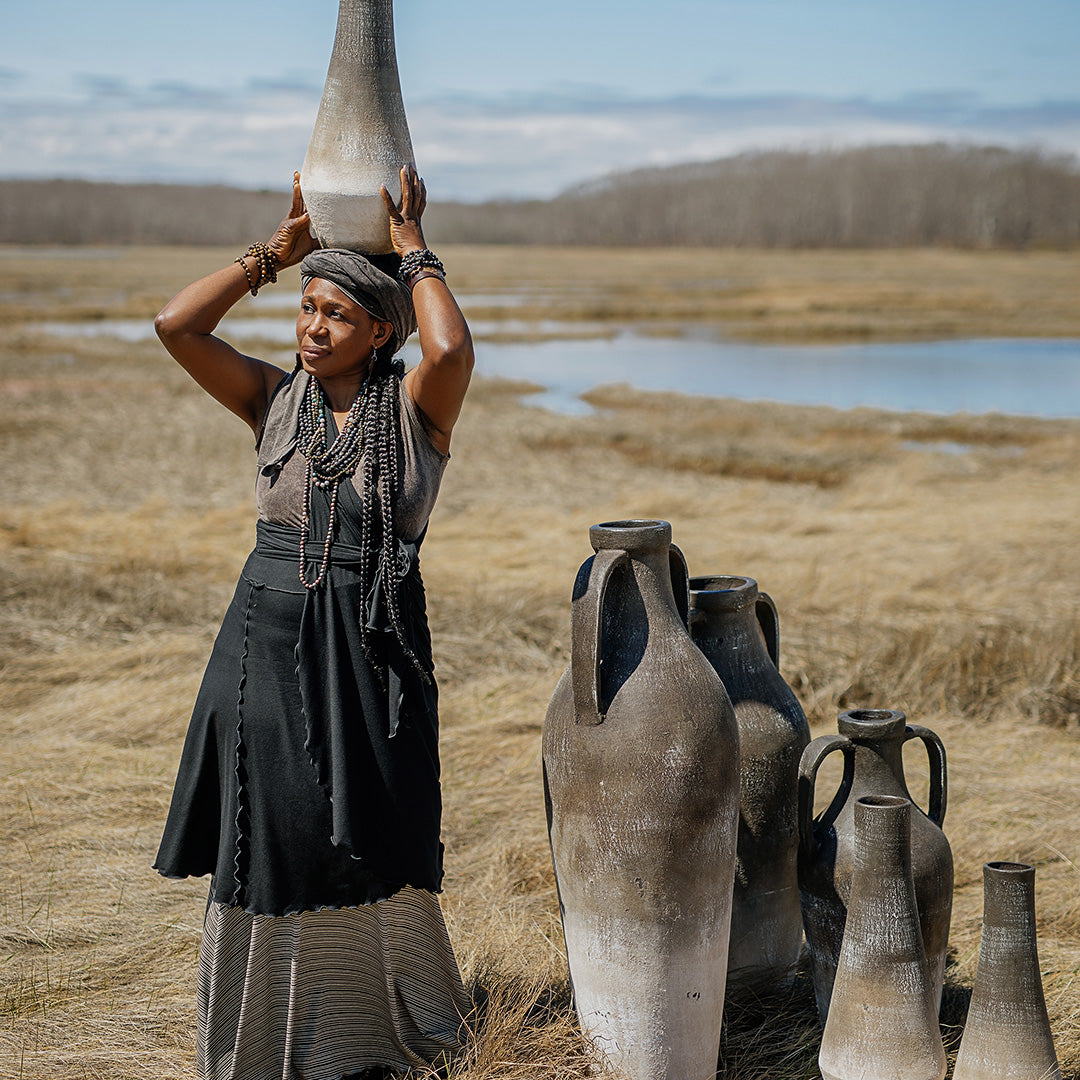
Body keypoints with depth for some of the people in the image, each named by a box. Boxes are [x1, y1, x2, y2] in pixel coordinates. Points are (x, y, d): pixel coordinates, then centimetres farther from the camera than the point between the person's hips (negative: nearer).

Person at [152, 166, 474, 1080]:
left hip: (371, 653, -2)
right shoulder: (274, 400, 5)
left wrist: (414, 251, -11)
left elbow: (453, 350, -25)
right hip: (268, 645, 2)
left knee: (369, 855, 6)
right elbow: (177, 326, -6)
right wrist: (277, 251, 0)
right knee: (266, 848, 8)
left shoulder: (416, 410, -3)